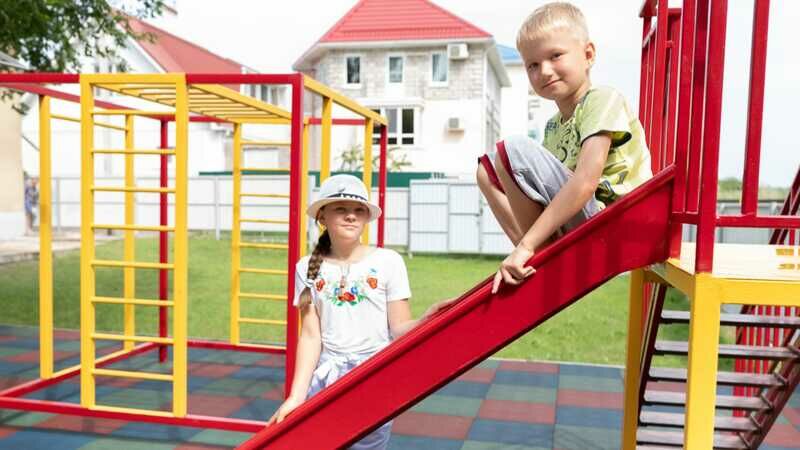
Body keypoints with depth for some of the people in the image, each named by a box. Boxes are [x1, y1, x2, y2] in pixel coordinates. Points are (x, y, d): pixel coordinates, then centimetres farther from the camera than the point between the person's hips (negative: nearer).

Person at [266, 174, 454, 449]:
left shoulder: (388, 261, -5)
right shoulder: (308, 268, 1)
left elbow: (399, 328, -6)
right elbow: (311, 335, -1)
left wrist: (424, 321, -28)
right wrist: (297, 395, -9)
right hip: (327, 374, 2)